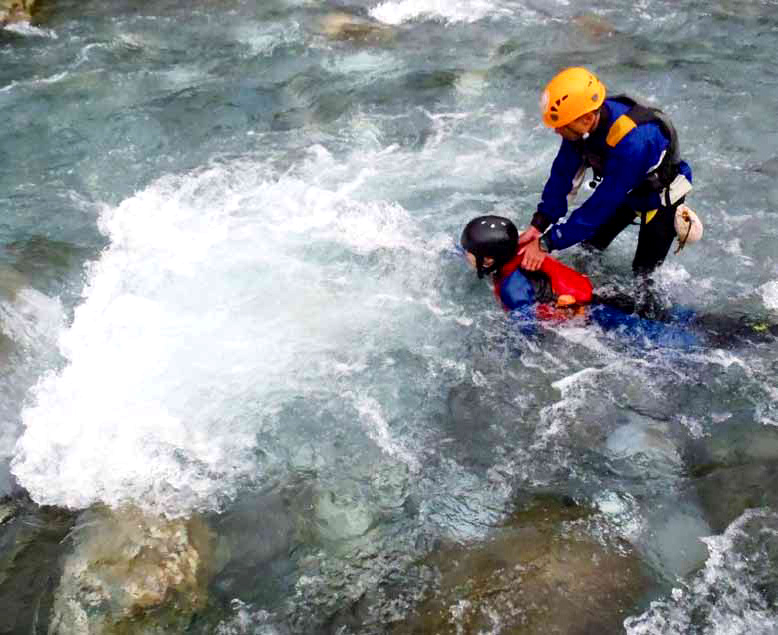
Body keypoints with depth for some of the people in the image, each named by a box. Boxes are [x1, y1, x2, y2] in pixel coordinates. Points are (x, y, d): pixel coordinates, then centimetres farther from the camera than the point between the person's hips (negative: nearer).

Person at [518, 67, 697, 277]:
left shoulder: (631, 142, -44)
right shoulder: (581, 122, -24)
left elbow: (601, 205, -39)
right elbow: (563, 173, -17)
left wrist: (548, 243, -36)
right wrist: (538, 224, -23)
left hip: (661, 195, -6)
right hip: (624, 190, 6)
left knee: (643, 273, 1)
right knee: (588, 249, 13)